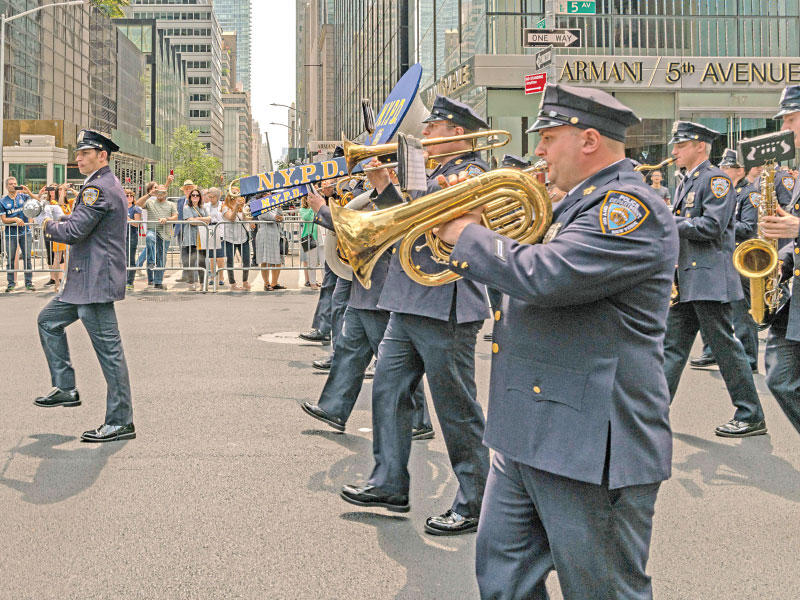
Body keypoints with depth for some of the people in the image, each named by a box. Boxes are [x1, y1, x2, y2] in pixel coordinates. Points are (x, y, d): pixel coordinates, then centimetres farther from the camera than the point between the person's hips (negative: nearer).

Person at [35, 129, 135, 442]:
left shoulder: (97, 188, -16)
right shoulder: (111, 185, 17)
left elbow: (74, 231, -23)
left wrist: (49, 227, -3)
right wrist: (60, 225, 9)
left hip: (95, 281, -11)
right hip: (84, 281, 11)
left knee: (109, 349, -6)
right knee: (48, 320, 22)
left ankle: (120, 422, -1)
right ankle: (65, 389, 26)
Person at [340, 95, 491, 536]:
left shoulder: (472, 174, -10)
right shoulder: (441, 173, 20)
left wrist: (383, 185, -19)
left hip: (445, 308, -10)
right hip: (409, 304, 10)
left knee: (457, 410, -1)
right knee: (388, 389, 12)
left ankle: (473, 504, 11)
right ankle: (389, 484, 23)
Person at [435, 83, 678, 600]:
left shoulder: (632, 209, -17)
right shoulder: (582, 204, 17)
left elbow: (541, 276, -29)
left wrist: (468, 235, -12)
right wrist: (478, 228, 7)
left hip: (592, 446, -10)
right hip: (528, 437, 10)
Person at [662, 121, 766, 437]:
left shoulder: (716, 180, -8)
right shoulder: (684, 185, 20)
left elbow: (712, 226, -20)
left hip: (709, 279, -9)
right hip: (686, 281, 9)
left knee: (725, 346, -5)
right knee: (672, 345, 9)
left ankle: (751, 417, 4)